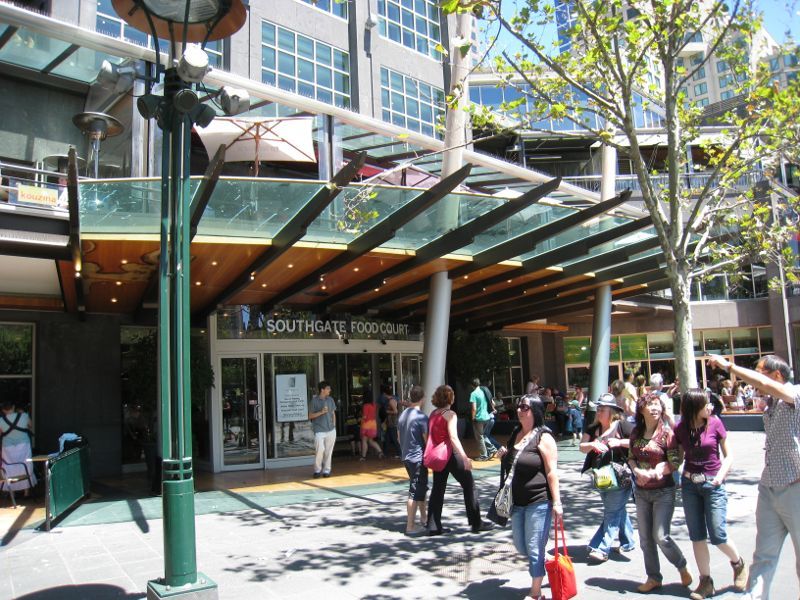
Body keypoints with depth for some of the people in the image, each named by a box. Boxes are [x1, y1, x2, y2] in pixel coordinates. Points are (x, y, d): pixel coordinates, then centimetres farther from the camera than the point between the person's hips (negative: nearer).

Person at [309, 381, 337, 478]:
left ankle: (326, 470, 16)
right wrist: (321, 412, -15)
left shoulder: (330, 399, 10)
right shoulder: (315, 400, -3)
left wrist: (334, 426, 11)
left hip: (331, 430, 4)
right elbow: (310, 416, -2)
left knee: (328, 451, 5)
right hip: (319, 431, -4)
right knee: (320, 450, -13)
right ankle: (317, 470, 5)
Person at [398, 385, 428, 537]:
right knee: (415, 492, -2)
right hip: (418, 458, -8)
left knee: (421, 487, 23)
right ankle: (410, 527, 1)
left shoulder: (403, 415, 6)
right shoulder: (421, 417, -17)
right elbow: (427, 439, -14)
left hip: (407, 457, 8)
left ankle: (424, 517, 34)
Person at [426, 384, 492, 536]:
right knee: (469, 486, 6)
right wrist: (465, 457, -27)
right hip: (451, 455, -7)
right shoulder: (450, 414, -12)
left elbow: (430, 437, 12)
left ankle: (433, 526, 9)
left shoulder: (433, 415, 9)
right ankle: (476, 523, 12)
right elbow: (453, 437, -22)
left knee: (438, 489, 11)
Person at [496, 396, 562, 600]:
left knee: (534, 548, 1)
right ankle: (547, 563, 40)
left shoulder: (543, 437, -13)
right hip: (518, 501, 8)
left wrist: (556, 502, -19)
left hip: (539, 502, -8)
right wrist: (504, 455, 3)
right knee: (520, 546, 15)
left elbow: (552, 472, -16)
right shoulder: (516, 433, 9)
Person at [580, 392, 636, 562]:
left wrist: (620, 442, -24)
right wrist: (592, 445, -18)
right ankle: (628, 542, 34)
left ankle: (602, 549, -4)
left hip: (620, 477, -6)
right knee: (618, 510, 19)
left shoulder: (623, 426, -9)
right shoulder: (593, 428, 8)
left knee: (612, 512, -4)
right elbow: (582, 447, 2)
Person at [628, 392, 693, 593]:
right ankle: (654, 577, 26)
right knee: (645, 539, 10)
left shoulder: (666, 432, -10)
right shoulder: (636, 432, 4)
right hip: (641, 492, 5)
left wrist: (652, 473, -23)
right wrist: (637, 471, -9)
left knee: (660, 536, -8)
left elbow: (674, 462, -13)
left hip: (663, 491, -5)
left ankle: (682, 567, 20)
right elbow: (631, 457, 11)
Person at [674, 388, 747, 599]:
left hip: (712, 484, -2)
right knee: (697, 536, 6)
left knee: (717, 536, -4)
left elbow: (728, 455, 0)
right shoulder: (681, 428, -1)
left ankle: (738, 564, 27)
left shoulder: (715, 423, -6)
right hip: (689, 485, 3)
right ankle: (706, 582, 19)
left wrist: (721, 475, -12)